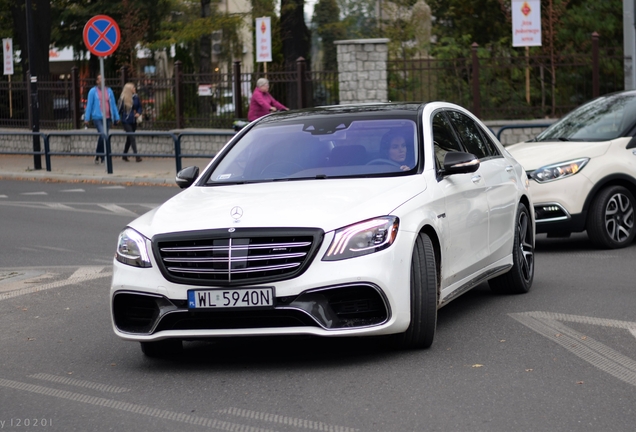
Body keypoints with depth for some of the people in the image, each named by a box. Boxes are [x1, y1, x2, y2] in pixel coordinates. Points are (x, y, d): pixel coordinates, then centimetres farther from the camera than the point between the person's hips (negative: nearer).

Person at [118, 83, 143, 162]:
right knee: (132, 137, -12)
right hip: (126, 121, -5)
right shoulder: (123, 98, -10)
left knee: (129, 138, 13)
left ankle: (124, 155, 26)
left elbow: (139, 107, 12)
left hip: (133, 121, 5)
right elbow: (120, 109, -5)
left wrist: (138, 113, -5)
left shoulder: (136, 97, 3)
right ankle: (136, 155, -14)